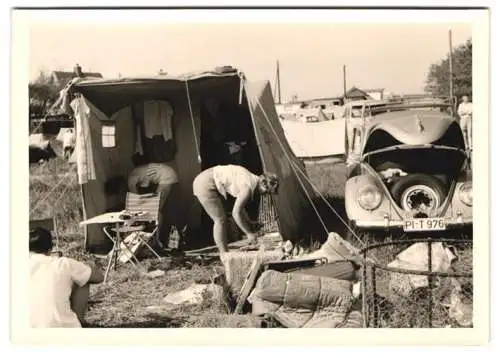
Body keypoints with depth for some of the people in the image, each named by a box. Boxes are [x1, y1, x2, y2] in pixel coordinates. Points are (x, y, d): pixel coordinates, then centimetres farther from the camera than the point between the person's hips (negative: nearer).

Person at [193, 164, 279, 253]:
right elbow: (236, 213, -21)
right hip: (206, 185, -10)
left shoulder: (251, 179, 9)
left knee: (221, 220, 13)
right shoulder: (249, 188, -19)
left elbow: (239, 204, 21)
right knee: (221, 220, -4)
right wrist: (249, 233, -12)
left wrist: (249, 222, 16)